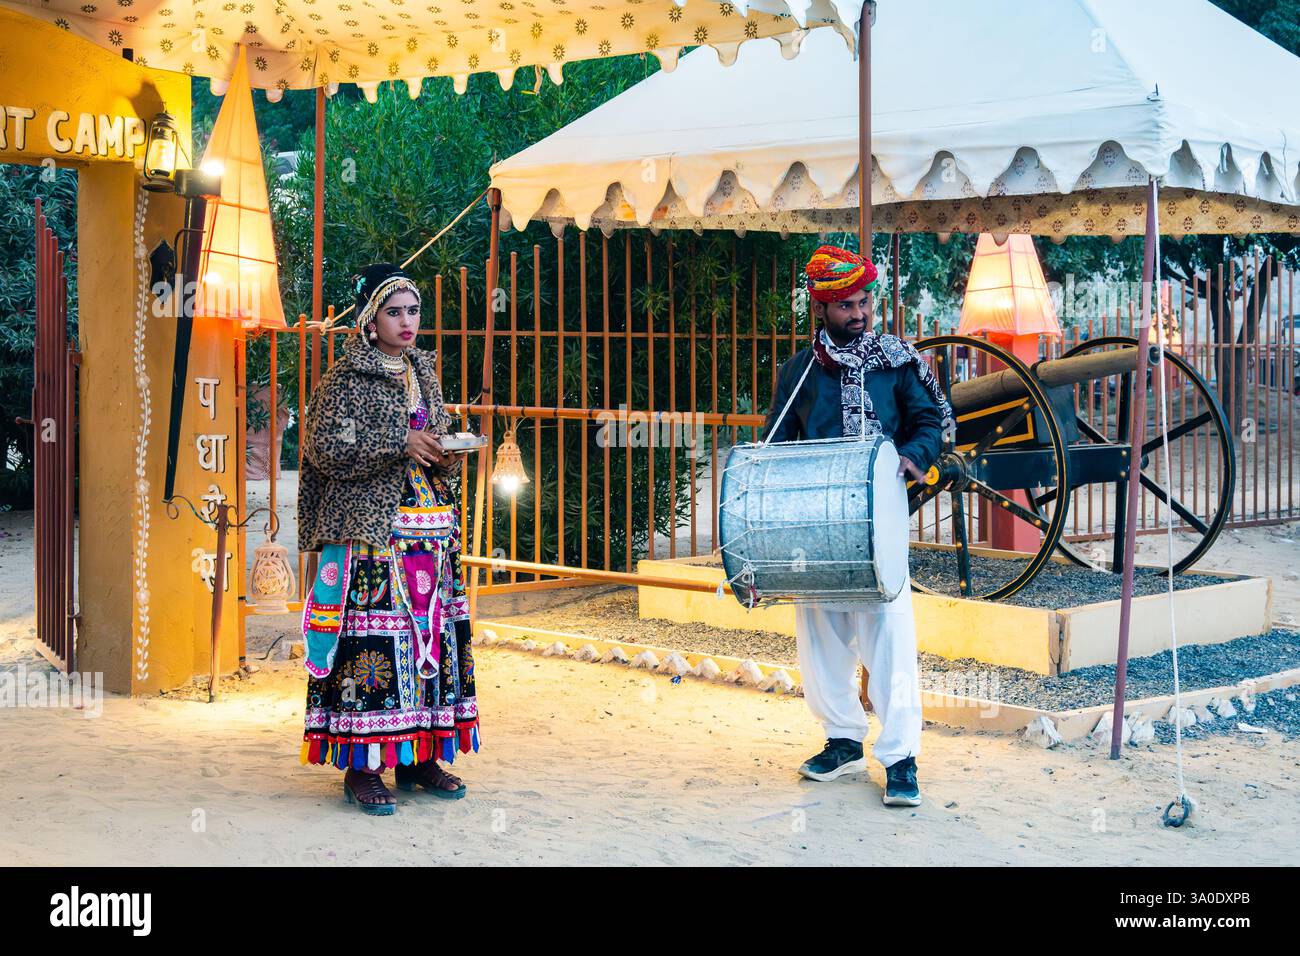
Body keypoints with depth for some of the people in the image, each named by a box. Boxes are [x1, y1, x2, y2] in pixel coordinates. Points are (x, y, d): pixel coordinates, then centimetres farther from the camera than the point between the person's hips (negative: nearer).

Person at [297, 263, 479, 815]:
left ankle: (419, 756, 13)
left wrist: (449, 455, -1)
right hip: (371, 528, -6)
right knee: (373, 639, -9)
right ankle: (362, 765, -3)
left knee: (431, 632, 5)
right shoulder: (346, 377, -3)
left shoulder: (423, 373, 16)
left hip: (431, 528, 6)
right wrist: (401, 446, -17)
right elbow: (325, 448, -11)